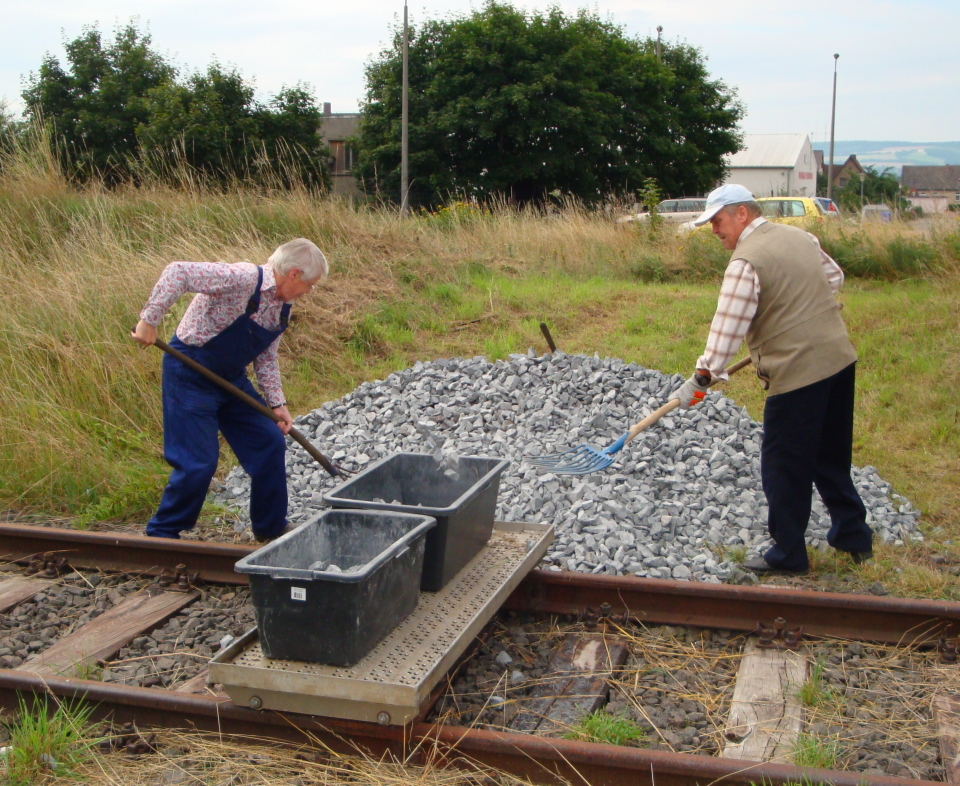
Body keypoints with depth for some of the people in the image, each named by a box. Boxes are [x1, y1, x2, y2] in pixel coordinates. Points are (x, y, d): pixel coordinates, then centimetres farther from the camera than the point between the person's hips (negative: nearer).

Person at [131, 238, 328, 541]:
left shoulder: (282, 306, 4)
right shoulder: (242, 278, -24)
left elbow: (266, 357, 12)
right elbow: (178, 271, -30)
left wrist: (276, 404, 4)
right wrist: (149, 320, -32)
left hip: (231, 379, 9)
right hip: (191, 375, -9)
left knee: (270, 443, 5)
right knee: (199, 462, -9)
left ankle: (272, 530, 21)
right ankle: (161, 533, 14)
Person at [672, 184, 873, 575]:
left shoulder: (746, 260, -14)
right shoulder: (800, 236, 11)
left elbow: (728, 326, -17)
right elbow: (834, 277, 23)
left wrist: (701, 379, -11)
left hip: (797, 371, -9)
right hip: (840, 358, 9)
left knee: (785, 468, 4)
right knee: (831, 457, 21)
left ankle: (788, 554, 13)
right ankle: (854, 535, 30)